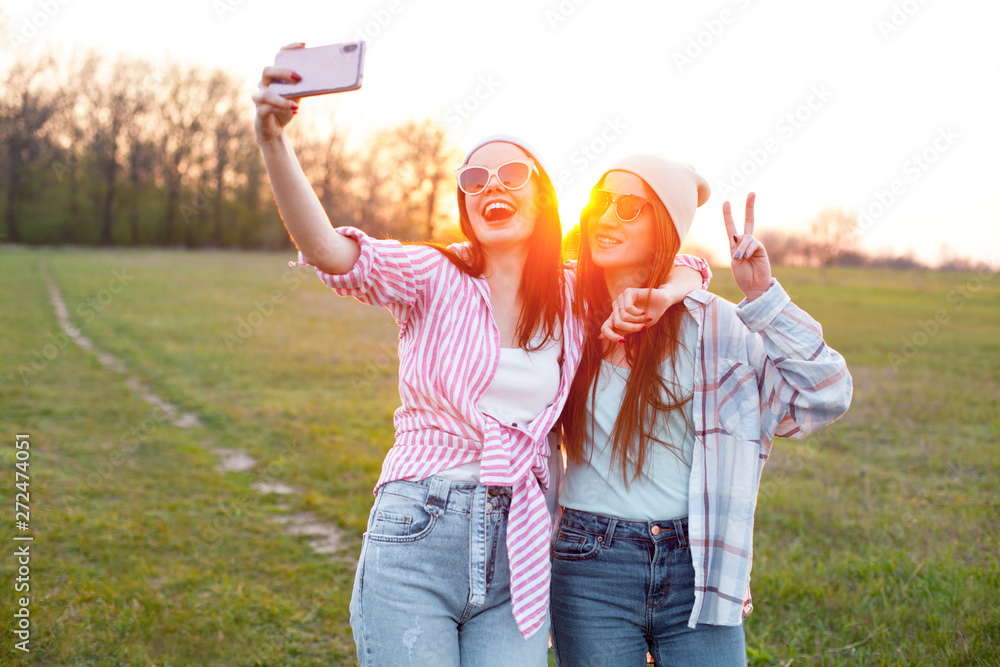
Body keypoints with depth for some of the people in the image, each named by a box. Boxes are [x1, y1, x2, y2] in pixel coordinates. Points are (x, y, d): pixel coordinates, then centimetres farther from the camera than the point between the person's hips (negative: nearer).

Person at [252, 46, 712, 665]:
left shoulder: (576, 295, 8)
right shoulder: (433, 278, -2)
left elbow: (689, 265, 19)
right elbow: (327, 250, -19)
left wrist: (653, 300, -5)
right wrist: (272, 138, -35)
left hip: (520, 552, 3)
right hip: (416, 543, -3)